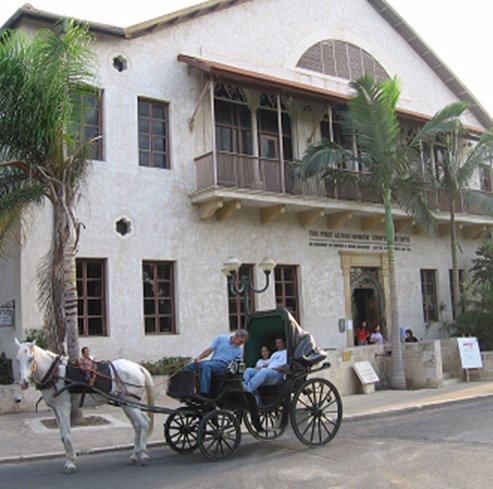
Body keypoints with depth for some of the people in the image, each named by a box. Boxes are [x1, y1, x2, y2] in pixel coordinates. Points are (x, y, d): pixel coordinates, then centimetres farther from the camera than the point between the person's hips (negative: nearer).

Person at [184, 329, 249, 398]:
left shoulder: (239, 351, 11)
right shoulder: (221, 338, 12)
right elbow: (210, 350, 11)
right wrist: (199, 357, -1)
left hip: (223, 364, -4)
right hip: (212, 361, 4)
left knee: (206, 365, -36)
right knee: (188, 367, -14)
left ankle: (204, 393, -43)